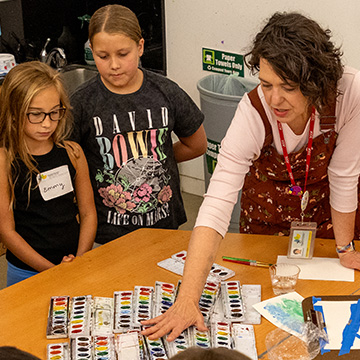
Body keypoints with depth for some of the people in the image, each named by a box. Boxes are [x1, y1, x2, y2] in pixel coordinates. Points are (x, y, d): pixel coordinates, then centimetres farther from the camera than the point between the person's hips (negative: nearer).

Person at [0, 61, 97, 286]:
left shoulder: (72, 152, 2)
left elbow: (88, 213, 6)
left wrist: (80, 262, -6)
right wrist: (52, 270, -13)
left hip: (77, 264, 2)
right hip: (27, 273, -2)